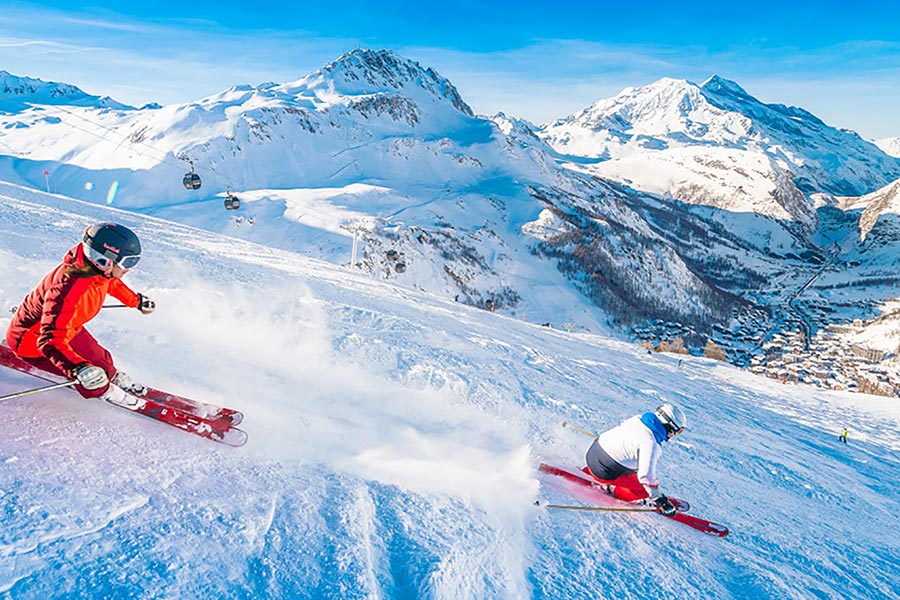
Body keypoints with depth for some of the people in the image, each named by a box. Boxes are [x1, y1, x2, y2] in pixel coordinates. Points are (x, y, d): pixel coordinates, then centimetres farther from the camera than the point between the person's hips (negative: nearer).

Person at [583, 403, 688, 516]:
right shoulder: (651, 444, -24)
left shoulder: (638, 418, 0)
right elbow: (646, 475, -27)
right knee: (646, 489, 5)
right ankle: (610, 489, 6)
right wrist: (661, 501, -14)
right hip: (603, 473, -8)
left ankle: (588, 472, 27)